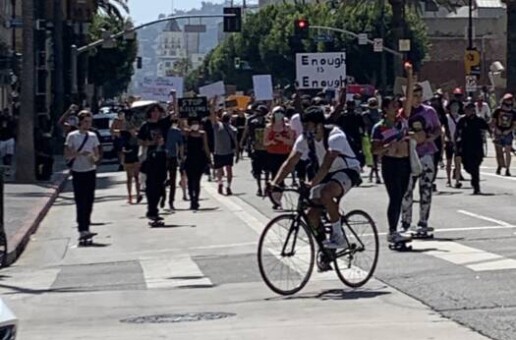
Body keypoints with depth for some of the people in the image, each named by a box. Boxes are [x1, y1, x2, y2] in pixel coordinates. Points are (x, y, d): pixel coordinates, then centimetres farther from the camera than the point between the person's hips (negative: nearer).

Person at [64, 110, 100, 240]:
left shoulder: (93, 136, 9)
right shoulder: (72, 136, -3)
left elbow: (97, 155, 12)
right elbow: (67, 155, -6)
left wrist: (94, 158, -11)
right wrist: (80, 153, -21)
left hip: (90, 171, 4)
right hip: (78, 172, -4)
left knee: (89, 201, 5)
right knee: (81, 202, -8)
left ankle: (85, 228, 14)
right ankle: (82, 229, -11)